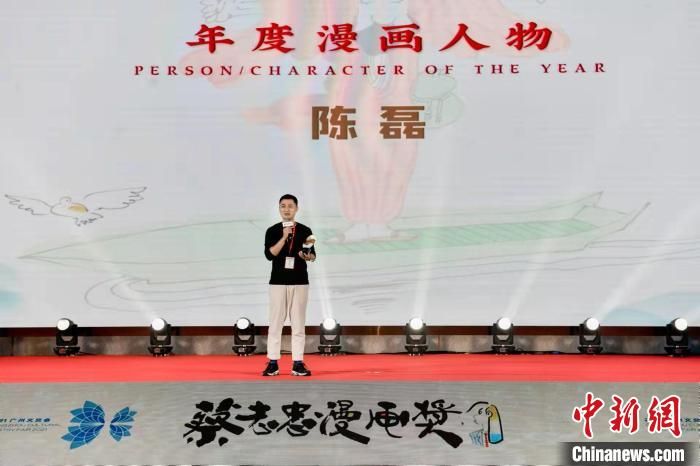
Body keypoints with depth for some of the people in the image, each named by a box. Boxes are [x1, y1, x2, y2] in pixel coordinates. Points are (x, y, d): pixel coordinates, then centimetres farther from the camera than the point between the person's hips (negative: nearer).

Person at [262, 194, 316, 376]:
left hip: (299, 282, 1)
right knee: (275, 322, 2)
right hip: (278, 282, -1)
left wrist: (308, 257, -16)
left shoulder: (305, 230, 5)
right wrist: (284, 237, -17)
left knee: (298, 323, 3)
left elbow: (313, 255, 6)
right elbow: (269, 254, -10)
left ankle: (298, 363, 8)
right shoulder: (272, 231, 2)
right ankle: (273, 363, 8)